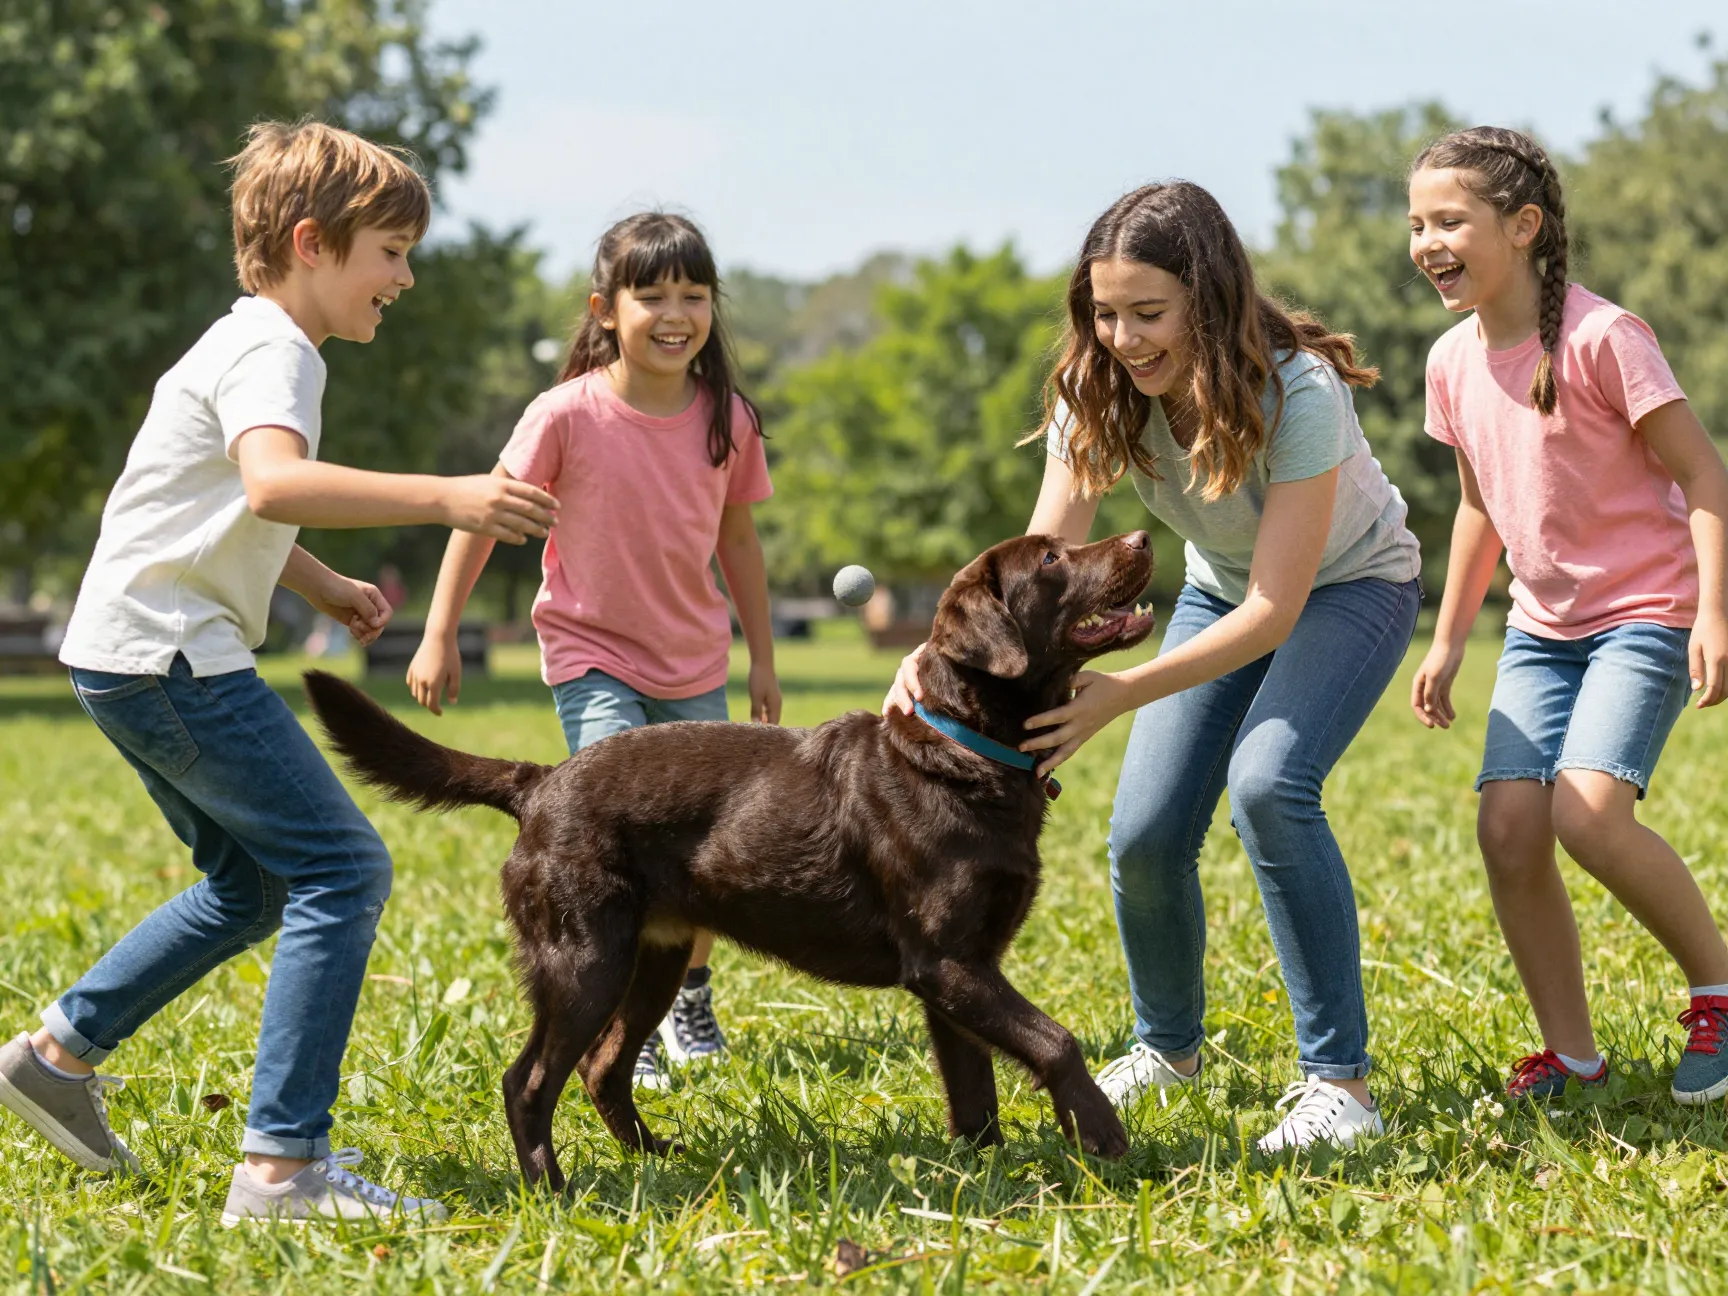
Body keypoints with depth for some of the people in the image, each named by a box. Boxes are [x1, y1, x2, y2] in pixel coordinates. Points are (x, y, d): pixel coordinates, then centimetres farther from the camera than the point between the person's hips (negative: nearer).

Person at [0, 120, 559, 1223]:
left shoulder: (259, 346, 19)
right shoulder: (270, 352, -14)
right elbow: (274, 482, -36)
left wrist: (323, 585, 29)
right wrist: (446, 498, -41)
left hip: (135, 661, 11)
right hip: (169, 654, -11)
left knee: (251, 885, 22)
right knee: (344, 870, -14)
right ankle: (283, 1166, -18)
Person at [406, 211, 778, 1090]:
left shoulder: (727, 420, -8)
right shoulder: (569, 414, -19)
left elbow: (737, 538, 6)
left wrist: (762, 658, 11)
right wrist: (439, 635, -11)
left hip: (692, 662, 4)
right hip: (593, 657, -4)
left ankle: (690, 999, 37)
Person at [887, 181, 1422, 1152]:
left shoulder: (1297, 393, -36)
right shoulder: (1100, 395, -20)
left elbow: (1274, 609, -37)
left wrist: (1121, 695, -48)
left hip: (1351, 584, -5)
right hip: (1224, 592, 5)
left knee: (1269, 784, -30)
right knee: (1145, 833, -7)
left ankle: (1341, 1082, -21)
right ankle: (1168, 1045, 24)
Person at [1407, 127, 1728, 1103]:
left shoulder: (1600, 337, -16)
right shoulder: (1454, 362, 4)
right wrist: (1450, 639, 18)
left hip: (1645, 612, -6)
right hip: (1544, 622, 6)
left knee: (1588, 811, -24)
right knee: (1509, 825, -10)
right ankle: (1571, 1053, 4)